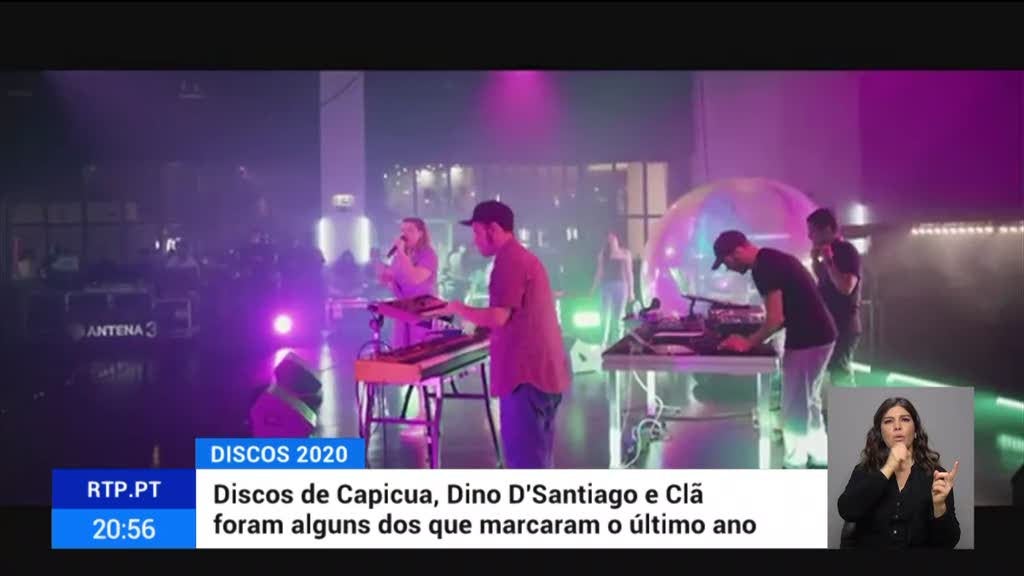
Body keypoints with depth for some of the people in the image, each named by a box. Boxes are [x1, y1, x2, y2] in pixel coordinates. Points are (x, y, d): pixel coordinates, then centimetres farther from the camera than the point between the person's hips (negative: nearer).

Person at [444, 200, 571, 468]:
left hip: (526, 372, -10)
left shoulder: (509, 260, -12)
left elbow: (498, 317, -19)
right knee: (537, 457, 15)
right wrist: (478, 323, 21)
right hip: (544, 370, 10)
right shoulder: (524, 257, 20)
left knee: (524, 459, -6)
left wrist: (458, 309, -4)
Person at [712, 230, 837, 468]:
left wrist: (748, 343, -10)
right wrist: (757, 337, 14)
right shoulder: (772, 260, 13)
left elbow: (776, 318, -21)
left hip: (808, 339, -10)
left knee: (794, 408, -1)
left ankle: (794, 466, 8)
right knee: (808, 402, 20)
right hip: (816, 335, 10)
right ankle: (818, 457, 30)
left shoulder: (765, 267, -18)